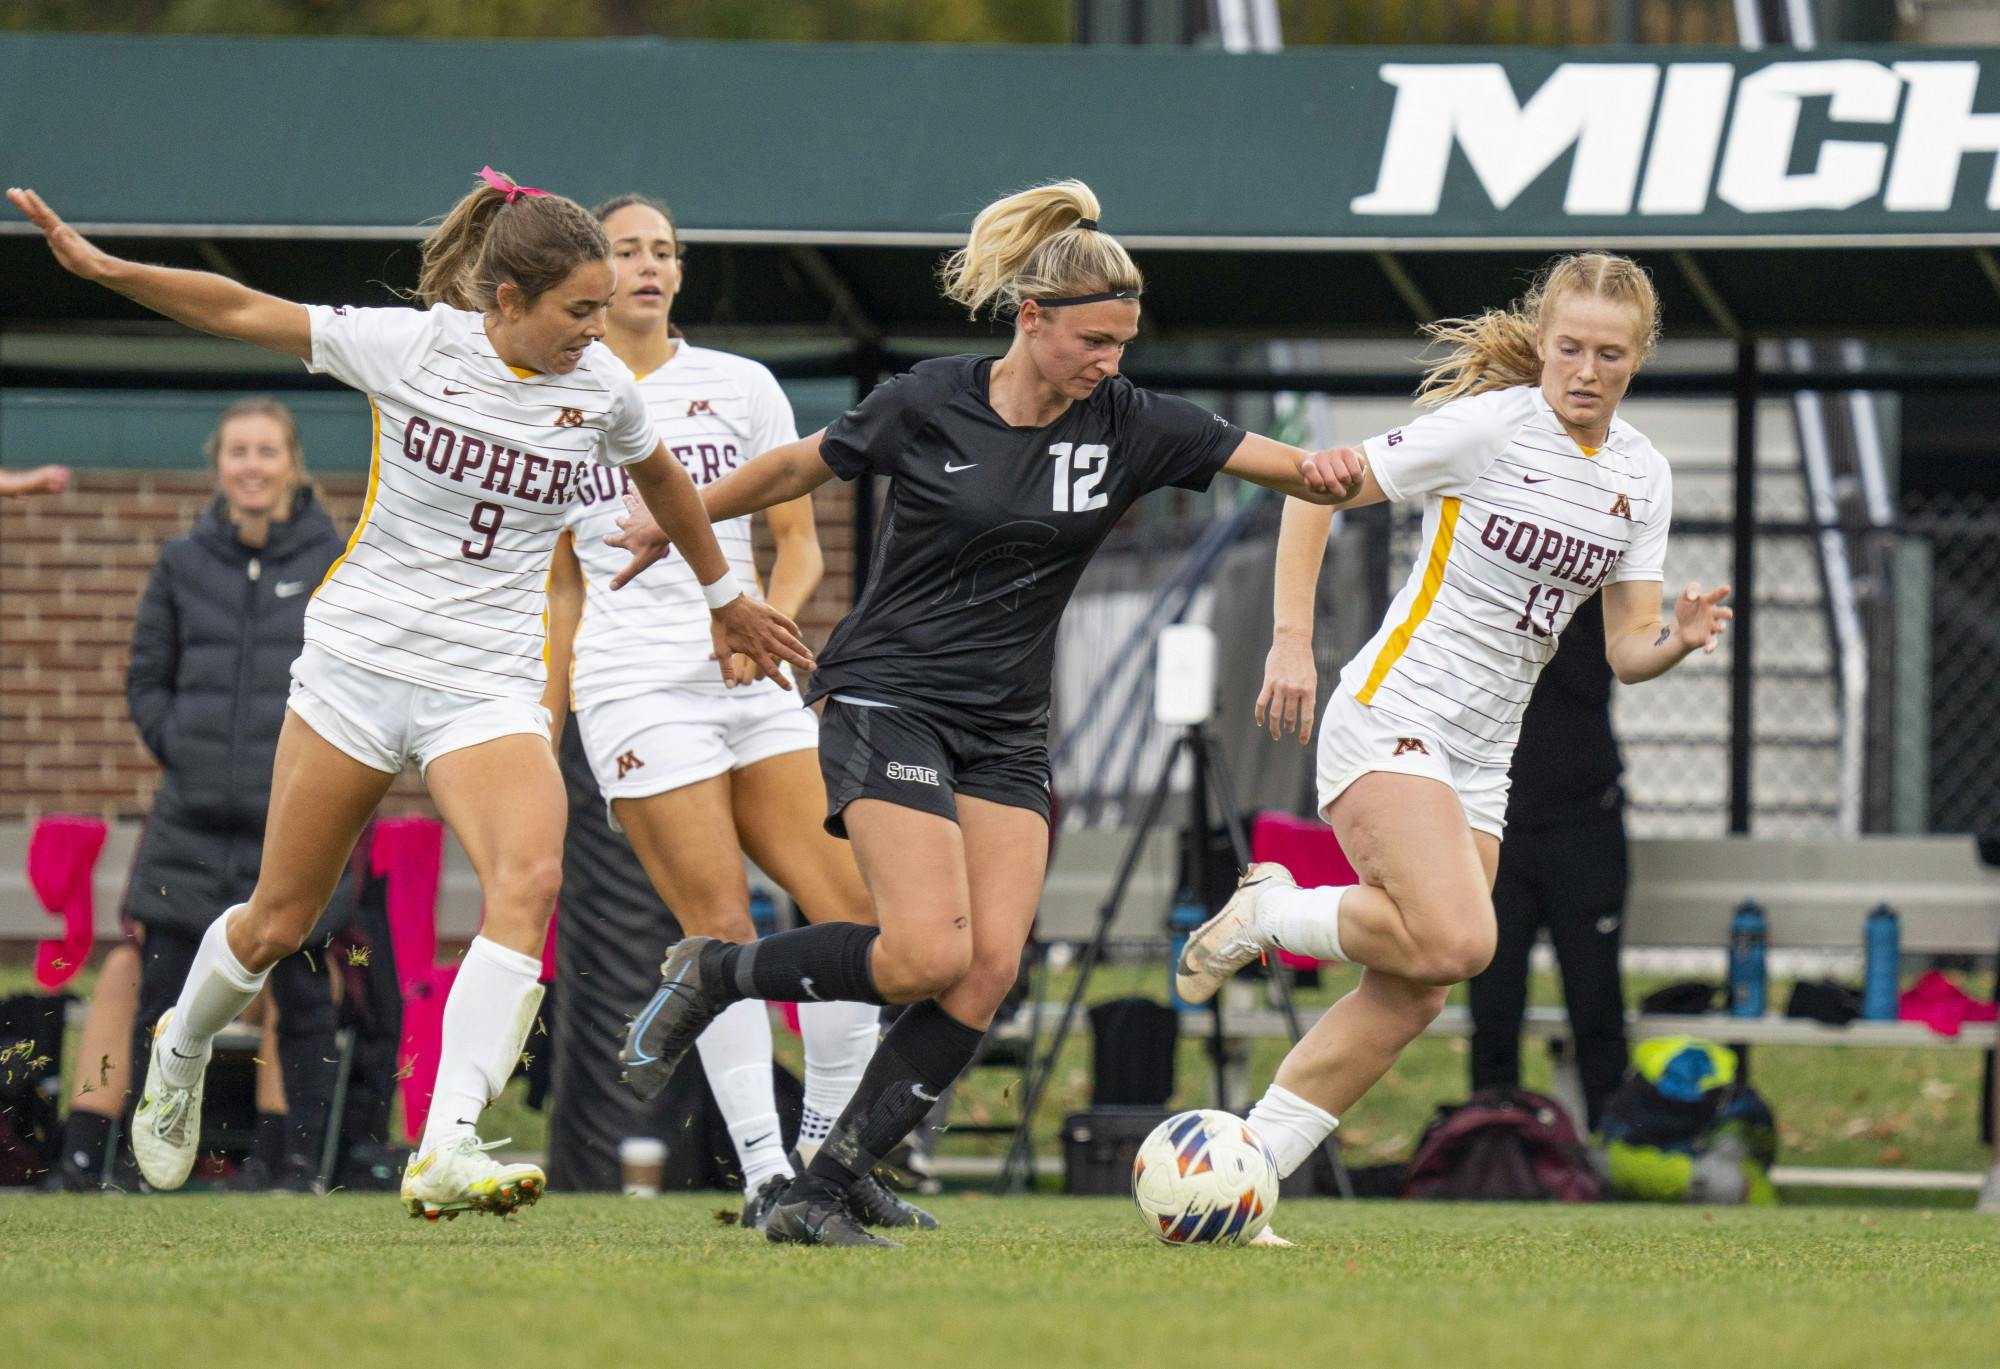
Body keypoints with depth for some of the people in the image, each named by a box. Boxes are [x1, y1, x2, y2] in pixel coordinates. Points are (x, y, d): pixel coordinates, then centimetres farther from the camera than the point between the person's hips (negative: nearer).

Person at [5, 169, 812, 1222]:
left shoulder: (600, 387, -1)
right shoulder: (409, 346, -9)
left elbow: (661, 478, 21)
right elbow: (242, 312, -3)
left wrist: (724, 598, 32)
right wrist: (101, 266, -12)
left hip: (489, 688, 1)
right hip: (361, 653, -1)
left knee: (530, 880, -27)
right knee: (278, 924, 7)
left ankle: (445, 1152, -35)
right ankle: (180, 1052, 42)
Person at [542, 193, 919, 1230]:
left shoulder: (740, 386, 10)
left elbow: (797, 542, 10)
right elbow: (558, 587, 14)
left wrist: (767, 619, -10)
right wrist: (544, 724, 11)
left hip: (753, 679, 3)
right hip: (635, 681, -3)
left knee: (852, 909, -6)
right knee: (723, 928, -11)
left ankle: (829, 1154, 7)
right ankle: (764, 1178, -8)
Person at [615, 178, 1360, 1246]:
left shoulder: (1129, 426, 0)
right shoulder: (929, 405, -8)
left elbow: (1278, 463, -3)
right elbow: (795, 471, 7)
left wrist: (1326, 470, -27)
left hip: (1006, 735, 5)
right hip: (889, 703, -5)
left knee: (990, 969, -11)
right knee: (932, 952, -20)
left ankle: (820, 1195, -6)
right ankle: (712, 975, 4)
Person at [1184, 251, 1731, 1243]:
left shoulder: (1641, 476, 8)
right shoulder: (1488, 425, -11)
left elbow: (1628, 651, 9)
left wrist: (1679, 639, -14)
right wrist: (1291, 639, -13)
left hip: (1480, 763, 7)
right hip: (1391, 719, -7)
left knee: (1409, 999, -2)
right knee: (1456, 942, -26)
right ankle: (1267, 913, -1)